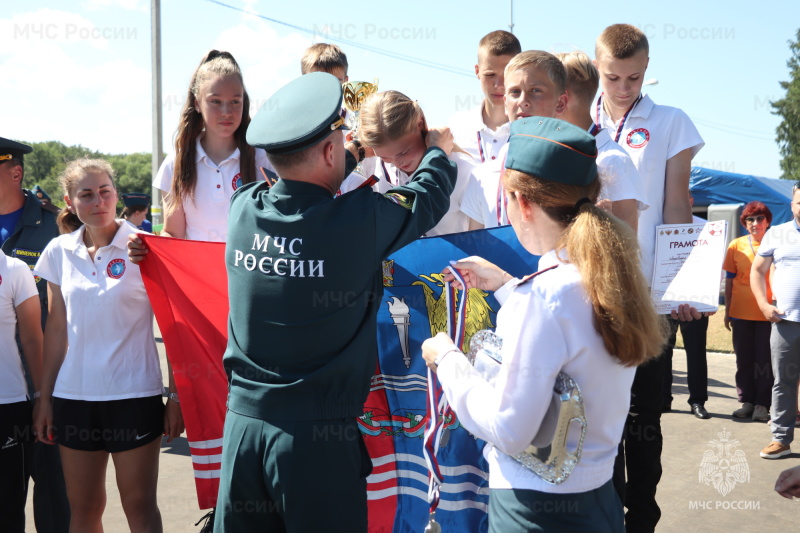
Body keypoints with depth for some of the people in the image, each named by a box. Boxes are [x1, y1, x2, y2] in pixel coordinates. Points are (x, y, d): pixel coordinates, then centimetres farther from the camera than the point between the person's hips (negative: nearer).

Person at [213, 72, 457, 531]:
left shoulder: (244, 208, -2)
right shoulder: (361, 218, -14)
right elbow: (428, 199, 6)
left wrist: (355, 153, 36)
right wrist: (439, 149, 27)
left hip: (243, 422, 4)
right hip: (319, 435, -4)